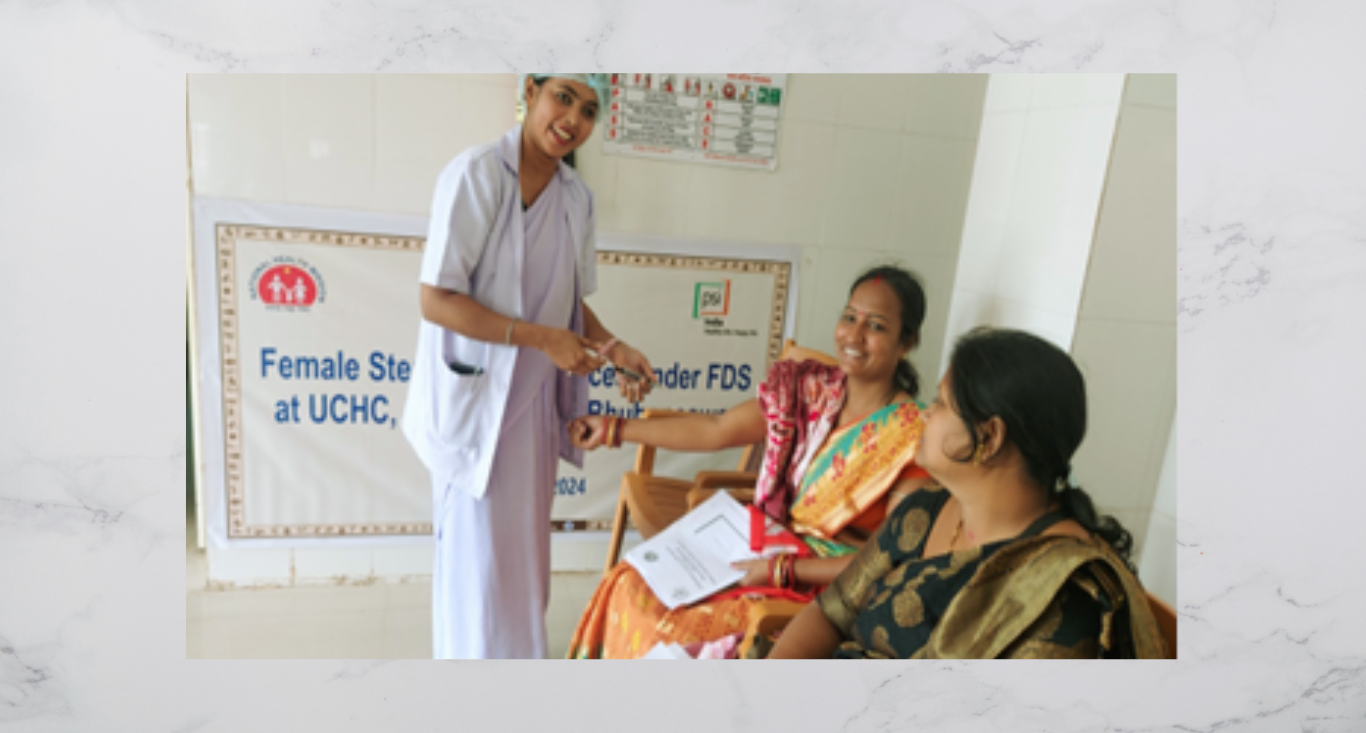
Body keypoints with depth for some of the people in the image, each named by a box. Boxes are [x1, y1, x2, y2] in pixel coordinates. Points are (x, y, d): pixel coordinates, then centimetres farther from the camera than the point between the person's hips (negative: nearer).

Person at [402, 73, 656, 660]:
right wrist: (542, 338, -24)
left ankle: (518, 648, 39)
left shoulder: (577, 196, 3)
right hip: (477, 396, -6)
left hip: (534, 397, 6)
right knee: (477, 549, 8)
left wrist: (613, 349, -5)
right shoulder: (476, 173, -16)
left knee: (523, 546, 19)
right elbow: (435, 301, -20)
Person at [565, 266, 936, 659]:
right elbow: (716, 430, 5)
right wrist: (614, 429, 8)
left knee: (674, 630, -20)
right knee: (635, 583, -7)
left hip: (826, 587, -6)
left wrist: (783, 570, -21)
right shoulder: (809, 387, 0)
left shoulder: (911, 435, -17)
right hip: (769, 547, 6)